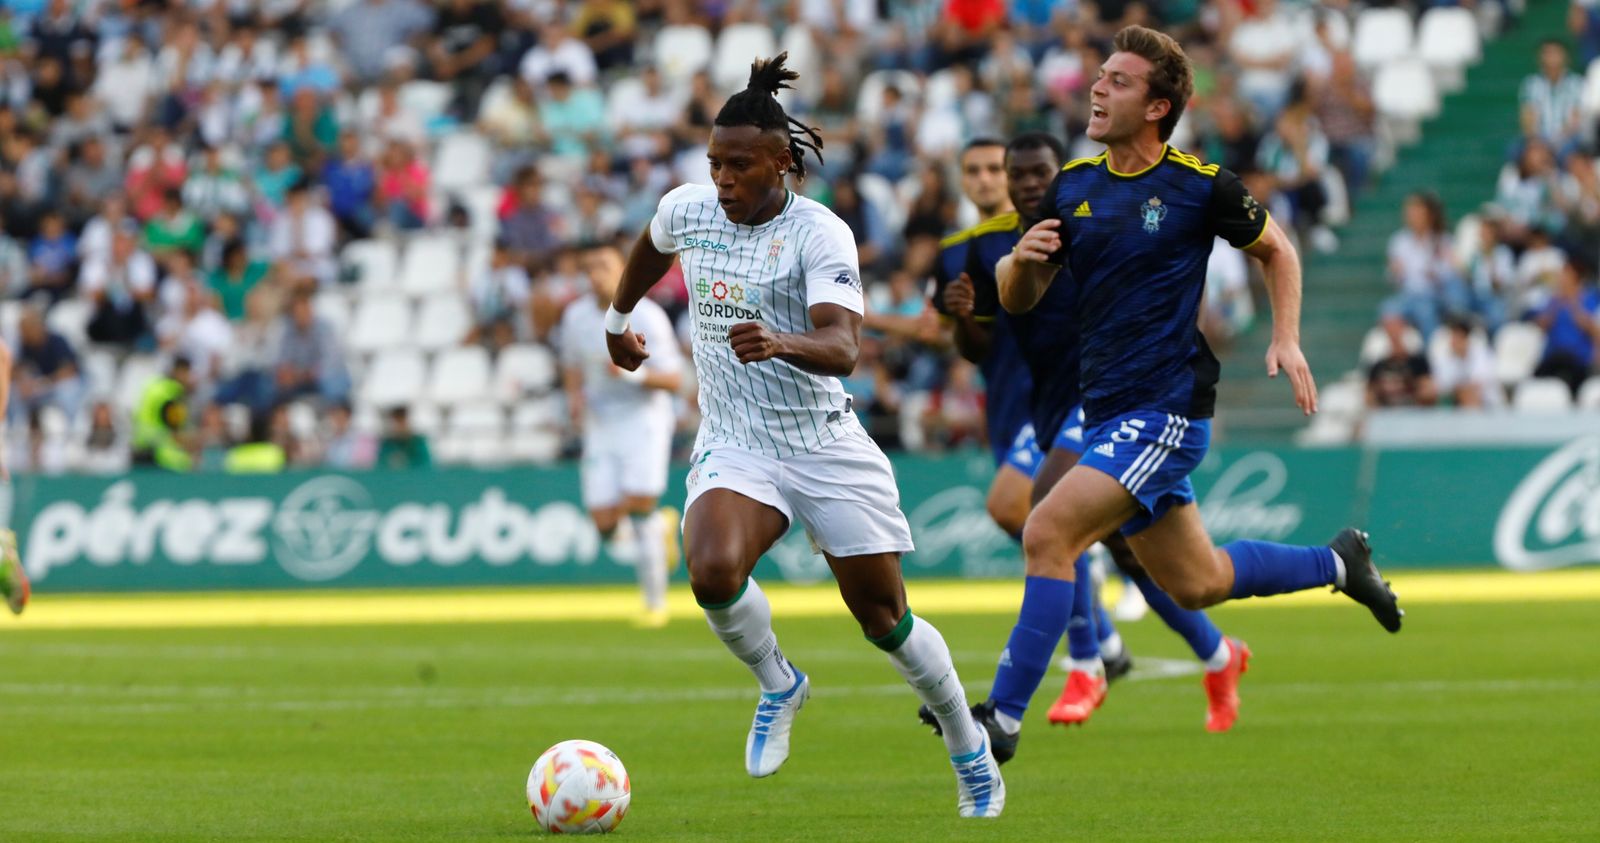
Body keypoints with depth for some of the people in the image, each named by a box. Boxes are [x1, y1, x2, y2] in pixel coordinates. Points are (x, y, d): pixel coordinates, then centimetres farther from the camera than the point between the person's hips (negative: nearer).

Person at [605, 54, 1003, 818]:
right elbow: (651, 247, 26)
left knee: (884, 617, 4)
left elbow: (842, 348, -30)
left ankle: (971, 753, 29)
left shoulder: (820, 234, -16)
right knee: (712, 574, -28)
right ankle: (778, 685, 3)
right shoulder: (687, 210, -1)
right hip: (735, 449, 3)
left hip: (827, 448, -3)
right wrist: (619, 318, 39)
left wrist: (781, 343, -50)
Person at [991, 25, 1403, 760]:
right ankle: (1339, 563, 39)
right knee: (1195, 584, 16)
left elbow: (1276, 250, 9)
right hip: (1107, 413, 7)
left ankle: (1002, 715, -18)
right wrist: (1021, 261, -13)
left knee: (1048, 534, -21)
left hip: (1167, 409, -7)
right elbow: (1018, 301, 10)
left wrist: (1286, 339, -2)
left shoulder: (1201, 187, -8)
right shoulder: (1072, 186, 7)